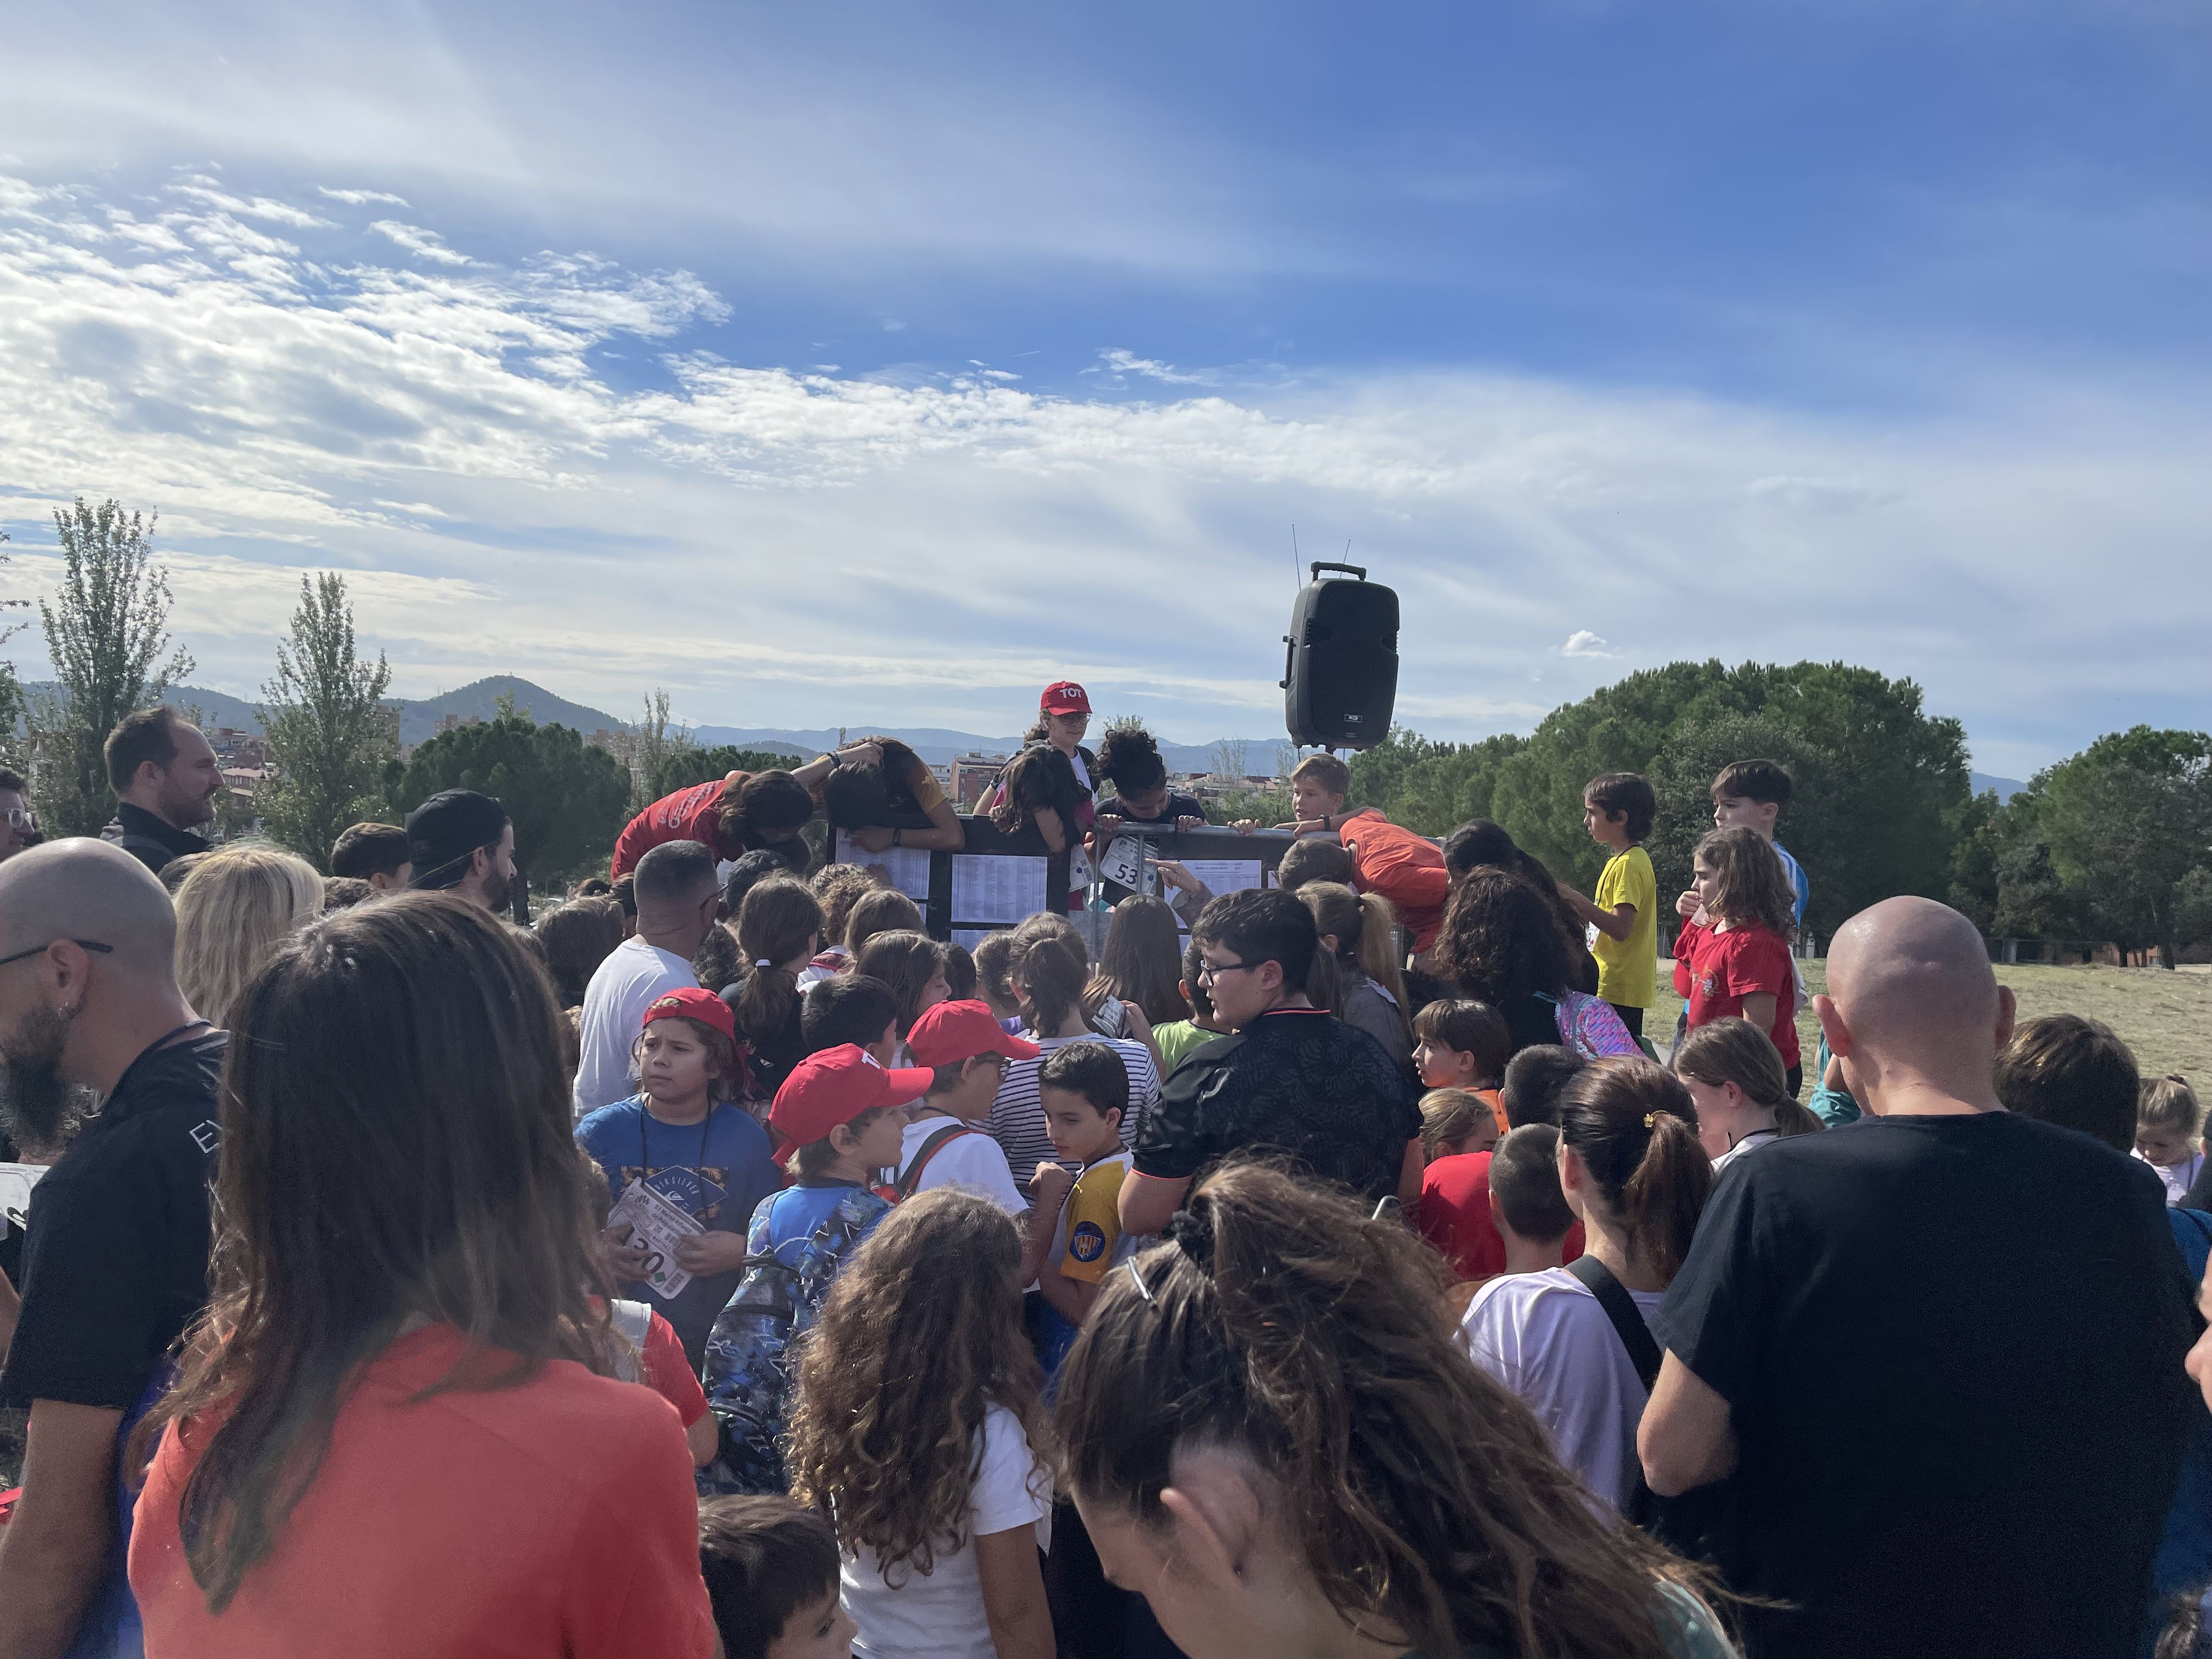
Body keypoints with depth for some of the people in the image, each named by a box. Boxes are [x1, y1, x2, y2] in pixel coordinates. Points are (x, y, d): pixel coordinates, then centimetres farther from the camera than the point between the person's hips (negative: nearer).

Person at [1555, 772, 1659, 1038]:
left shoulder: (1628, 865, -15)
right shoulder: (1625, 860, 16)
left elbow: (1620, 928, -24)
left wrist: (1574, 898, -24)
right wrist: (1572, 903, 11)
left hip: (1617, 990, -10)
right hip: (1617, 987, 10)